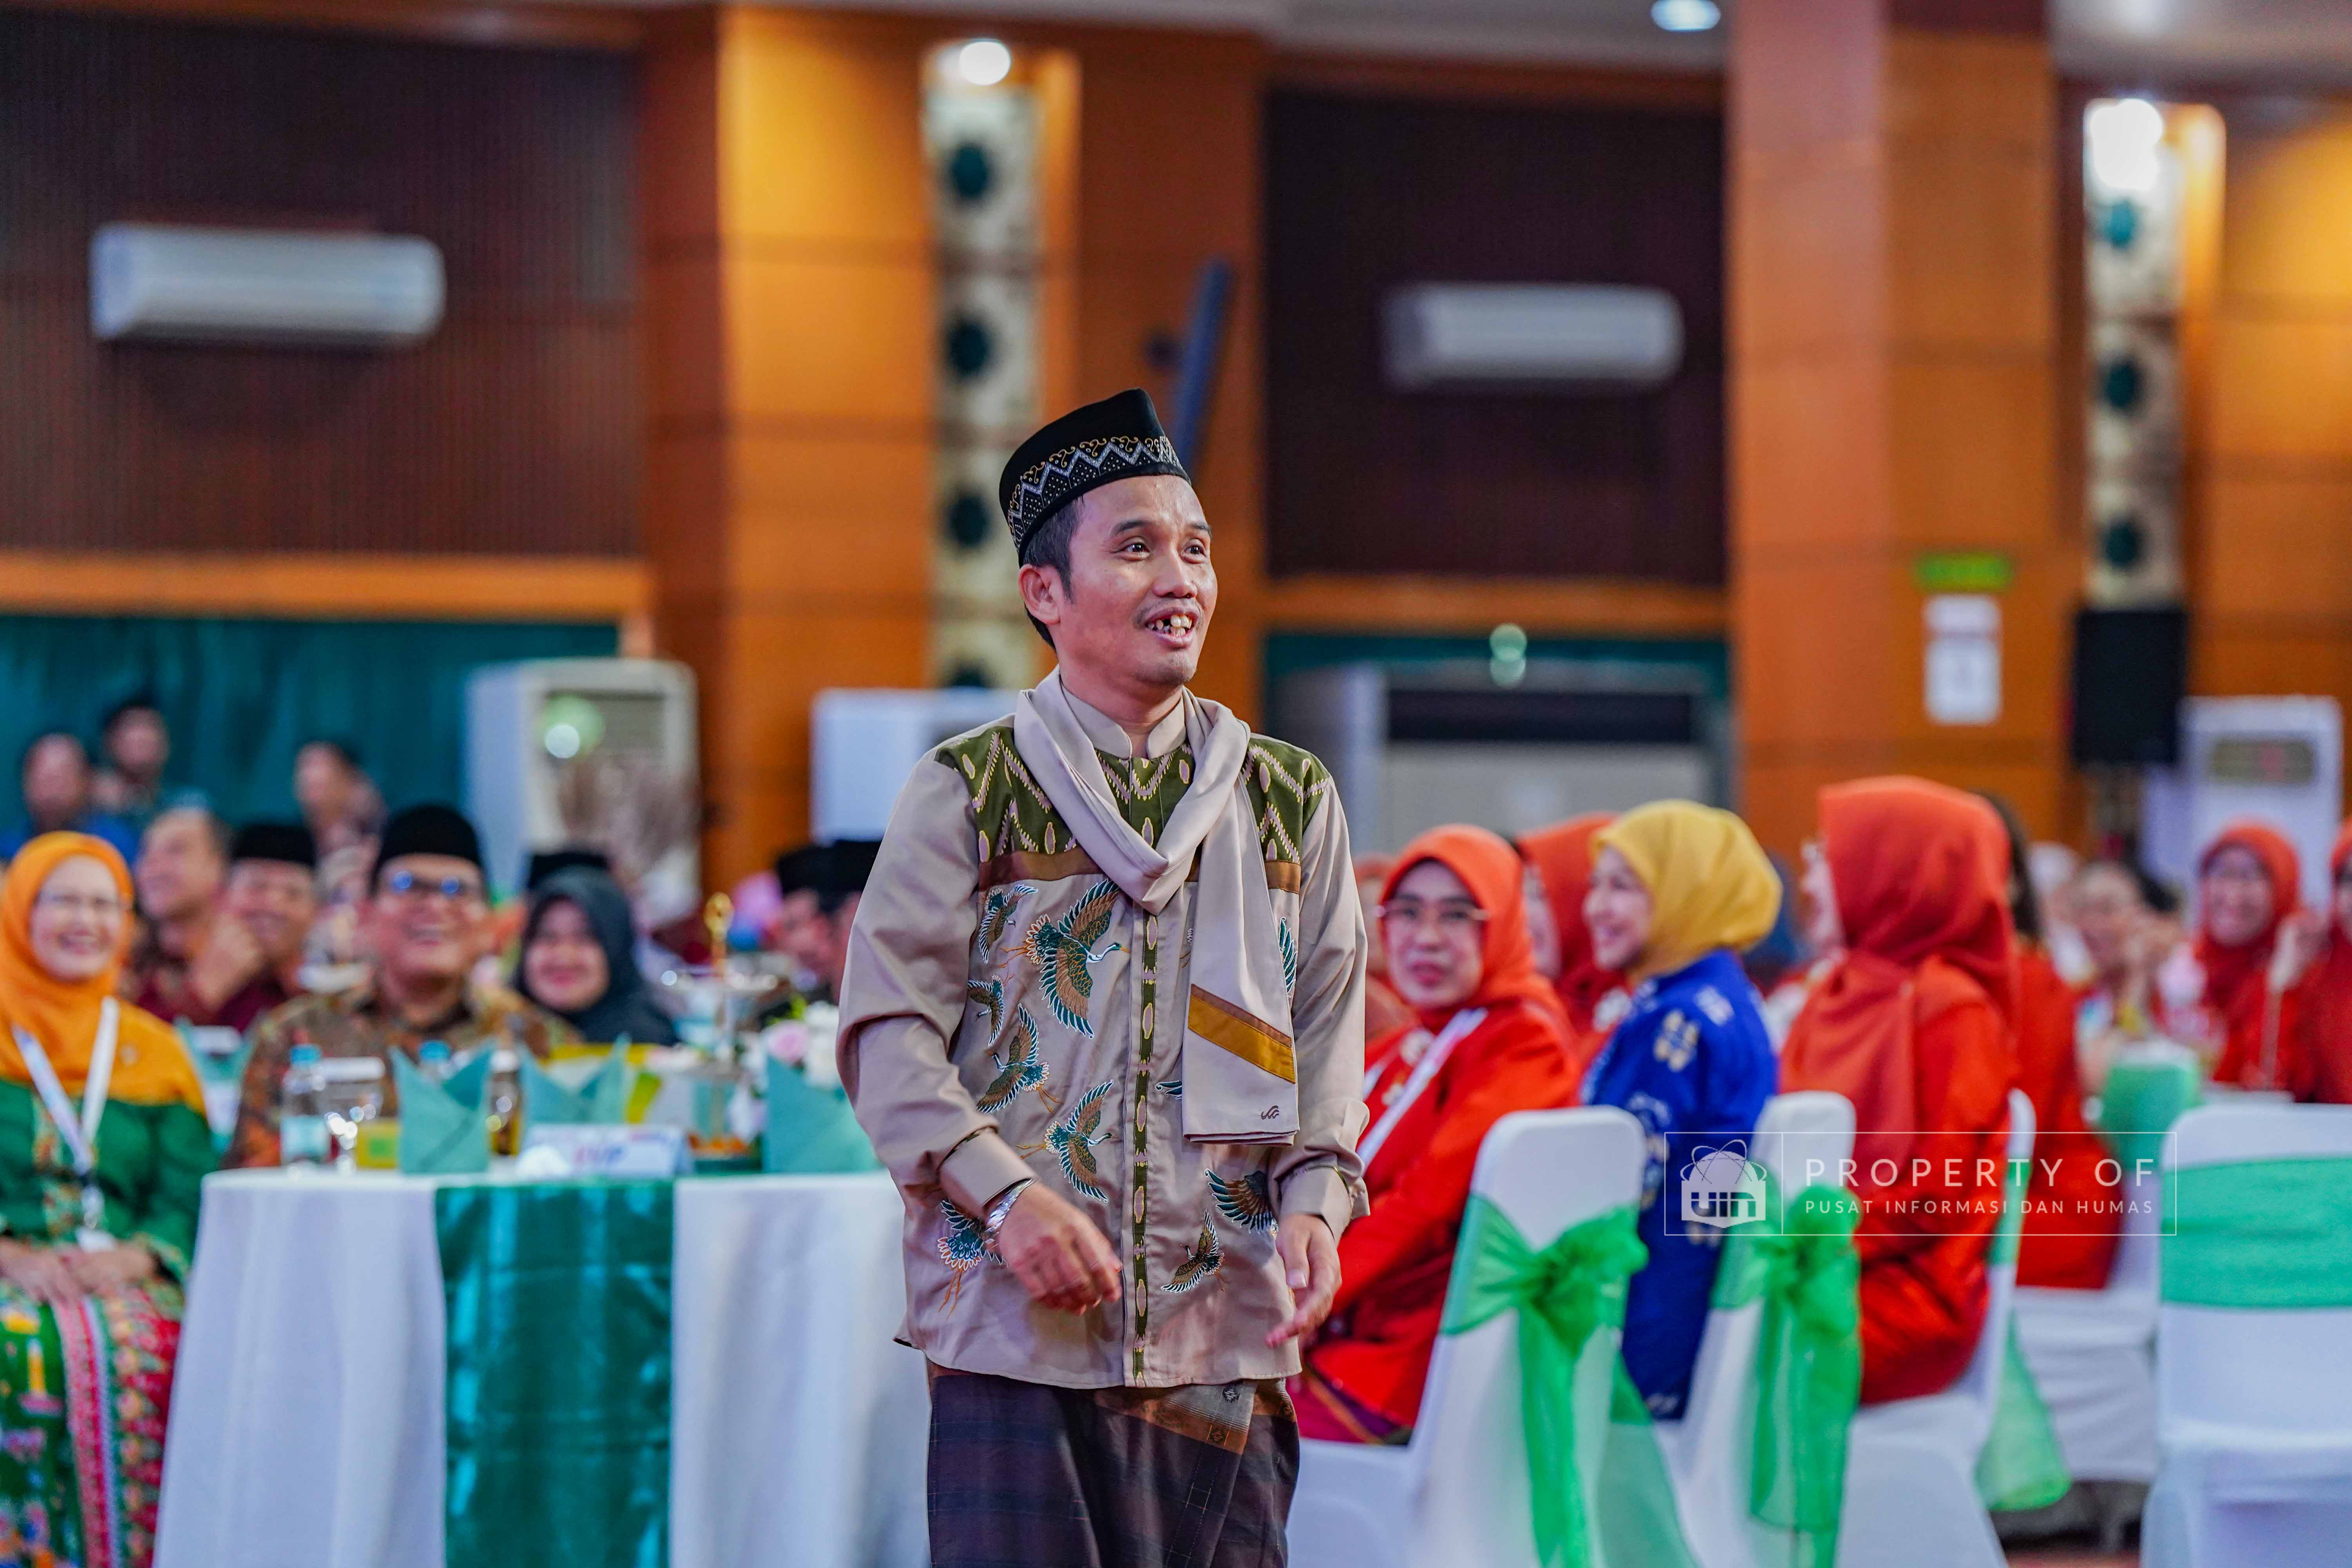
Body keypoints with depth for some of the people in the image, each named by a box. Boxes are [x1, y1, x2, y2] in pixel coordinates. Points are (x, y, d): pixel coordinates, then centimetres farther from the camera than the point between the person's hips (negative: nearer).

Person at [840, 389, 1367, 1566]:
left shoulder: (1292, 801, 14)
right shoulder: (967, 793, 4)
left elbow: (1330, 1038, 11)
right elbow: (888, 1030, -2)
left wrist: (1312, 1202, -7)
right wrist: (1008, 1196, -16)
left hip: (1229, 1327, 3)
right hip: (1015, 1324, -3)